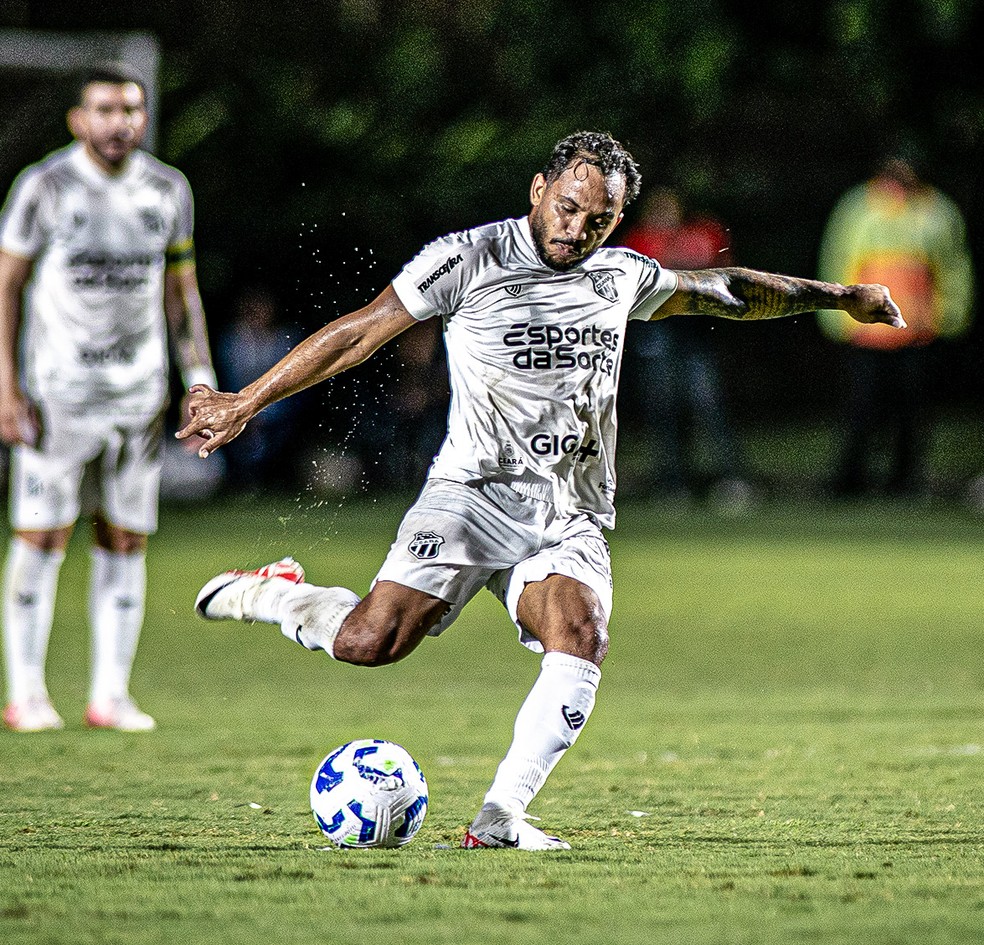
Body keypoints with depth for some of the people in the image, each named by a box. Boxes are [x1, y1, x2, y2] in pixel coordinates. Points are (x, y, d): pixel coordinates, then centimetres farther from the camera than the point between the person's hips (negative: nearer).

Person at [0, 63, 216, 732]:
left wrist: (200, 377, 6)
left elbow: (181, 288, 14)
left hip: (139, 393, 4)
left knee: (125, 542, 3)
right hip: (58, 390, -4)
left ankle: (111, 694, 9)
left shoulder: (167, 190, 6)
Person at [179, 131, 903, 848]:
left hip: (571, 518, 4)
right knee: (370, 642, -23)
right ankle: (273, 594, 8)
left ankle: (500, 819, -26)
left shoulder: (624, 278, 13)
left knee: (581, 637, -27)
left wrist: (837, 296, 36)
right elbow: (359, 334, 1)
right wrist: (247, 402, -1)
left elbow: (722, 291, 32)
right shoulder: (470, 258, -2)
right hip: (475, 490, -4)